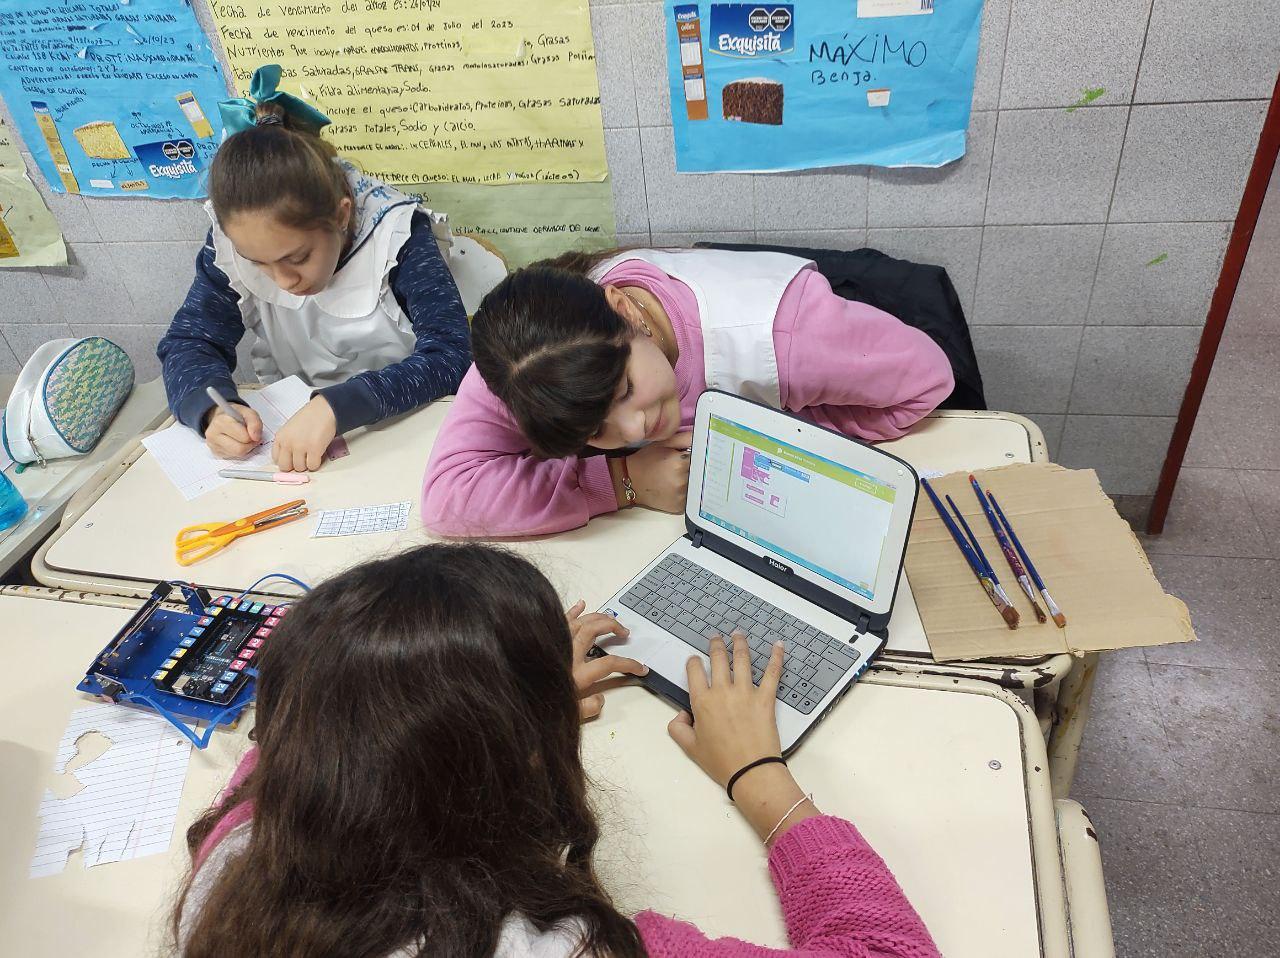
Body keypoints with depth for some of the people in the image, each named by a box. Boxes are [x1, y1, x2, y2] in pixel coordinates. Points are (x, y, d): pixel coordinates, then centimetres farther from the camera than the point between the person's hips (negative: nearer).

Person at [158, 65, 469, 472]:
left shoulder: (394, 233, -20)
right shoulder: (234, 241, -10)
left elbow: (451, 355, -27)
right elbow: (189, 342, -4)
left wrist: (334, 407, -39)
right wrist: (213, 407, -26)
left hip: (403, 421, -2)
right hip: (291, 425, 3)